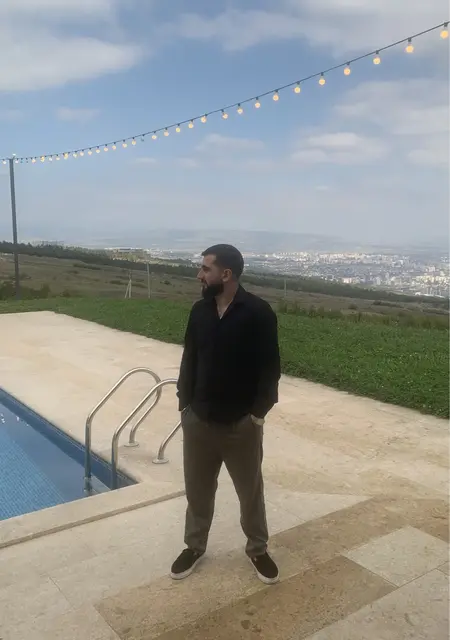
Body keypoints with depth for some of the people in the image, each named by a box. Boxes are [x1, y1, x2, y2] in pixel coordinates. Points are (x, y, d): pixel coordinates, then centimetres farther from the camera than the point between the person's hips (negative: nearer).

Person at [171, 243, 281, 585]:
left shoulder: (259, 312, -14)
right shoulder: (199, 311, 1)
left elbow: (270, 367, -11)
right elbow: (189, 360, 8)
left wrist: (258, 412, -12)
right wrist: (185, 403, 4)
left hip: (242, 423, -4)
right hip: (198, 420, 4)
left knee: (251, 491, 14)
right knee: (198, 489, 17)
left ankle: (258, 549, 36)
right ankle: (195, 546, 38)